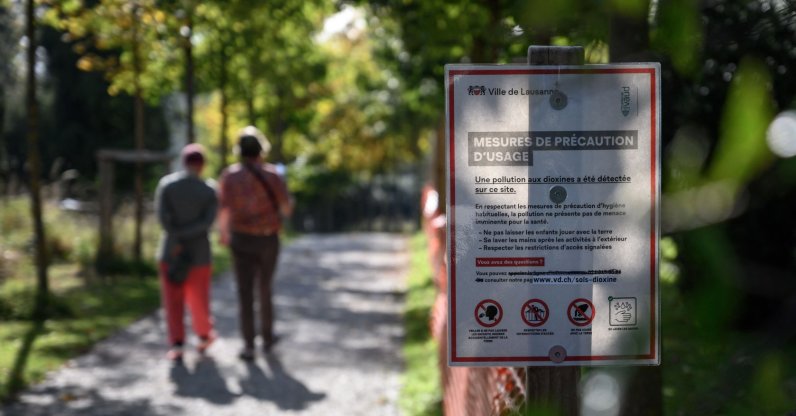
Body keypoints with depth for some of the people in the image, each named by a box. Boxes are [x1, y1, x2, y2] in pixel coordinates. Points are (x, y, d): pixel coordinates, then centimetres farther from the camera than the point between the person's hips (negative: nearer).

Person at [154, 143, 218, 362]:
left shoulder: (166, 184, -5)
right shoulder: (210, 191, -7)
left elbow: (162, 216, -14)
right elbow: (207, 222, -17)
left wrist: (176, 242, -14)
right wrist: (183, 236, -15)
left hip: (170, 252, 0)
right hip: (199, 254, 0)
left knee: (173, 303, 7)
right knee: (199, 299, 16)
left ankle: (177, 345, -1)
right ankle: (204, 336, 36)